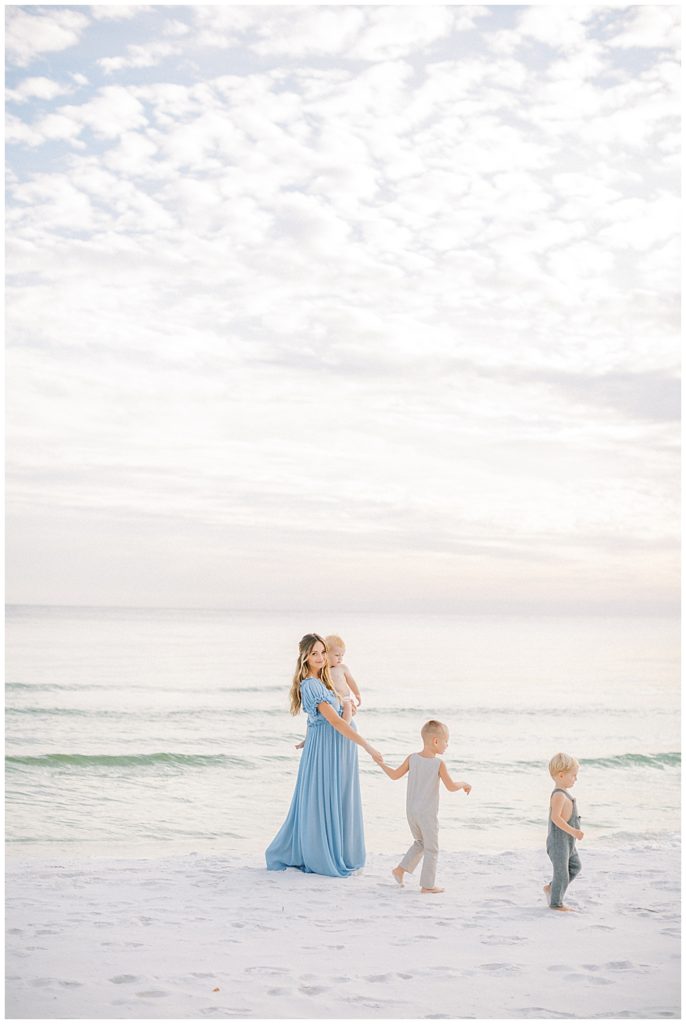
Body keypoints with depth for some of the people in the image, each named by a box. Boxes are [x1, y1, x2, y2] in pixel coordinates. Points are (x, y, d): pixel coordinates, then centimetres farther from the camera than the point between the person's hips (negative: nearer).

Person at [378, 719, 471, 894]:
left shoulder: (412, 758, -2)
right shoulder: (439, 764, -15)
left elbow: (394, 775, 4)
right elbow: (451, 787, -12)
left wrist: (381, 763, 19)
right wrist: (464, 784, 7)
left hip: (411, 812, 6)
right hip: (427, 814, -6)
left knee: (420, 843, 26)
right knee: (431, 849, 6)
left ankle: (401, 869, 21)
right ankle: (427, 885, 7)